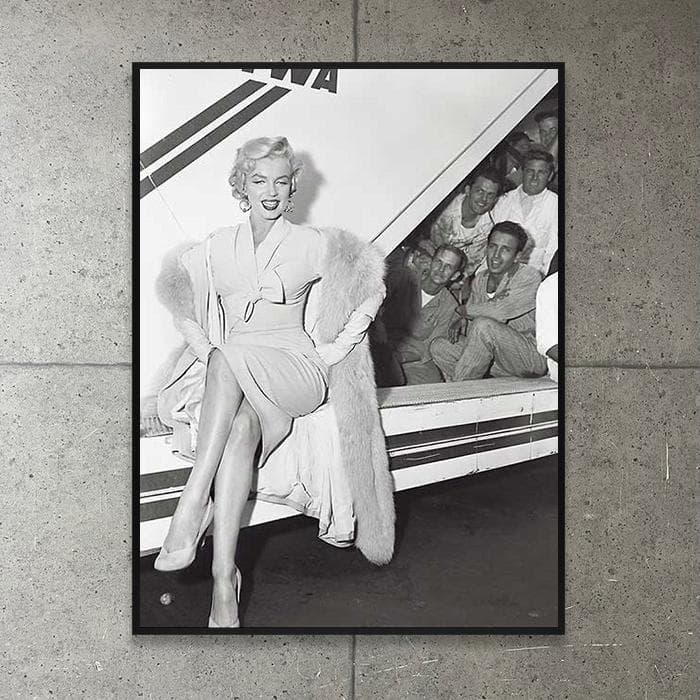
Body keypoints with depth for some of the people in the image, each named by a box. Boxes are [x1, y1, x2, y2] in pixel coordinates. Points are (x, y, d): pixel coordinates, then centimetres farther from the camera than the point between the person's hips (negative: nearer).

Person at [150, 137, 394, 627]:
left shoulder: (311, 245, 9)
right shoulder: (218, 246, 17)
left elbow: (371, 286, 10)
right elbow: (174, 289, 25)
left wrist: (337, 347, 1)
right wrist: (199, 341, 7)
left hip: (295, 369, -2)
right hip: (225, 376, 2)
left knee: (229, 357, -37)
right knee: (240, 424, -35)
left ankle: (194, 504, -41)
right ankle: (224, 576, -41)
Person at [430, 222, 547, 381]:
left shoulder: (530, 277, -15)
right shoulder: (480, 279, 8)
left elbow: (499, 313, -28)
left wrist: (463, 310, -10)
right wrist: (460, 321, -11)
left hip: (532, 357, -7)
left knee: (484, 325, -31)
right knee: (439, 346, -6)